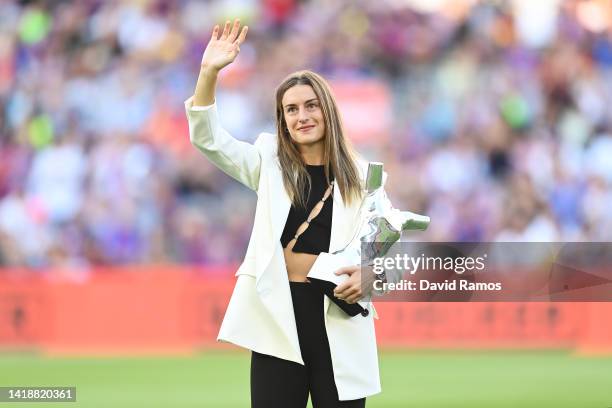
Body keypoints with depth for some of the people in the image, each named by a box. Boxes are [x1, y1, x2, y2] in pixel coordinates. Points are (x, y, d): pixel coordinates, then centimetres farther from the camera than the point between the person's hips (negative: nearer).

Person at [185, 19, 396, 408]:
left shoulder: (360, 175, 5)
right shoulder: (270, 164, 8)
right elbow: (208, 138, 0)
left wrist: (367, 273, -16)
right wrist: (209, 72, -14)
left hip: (339, 316, -1)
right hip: (278, 310, 1)